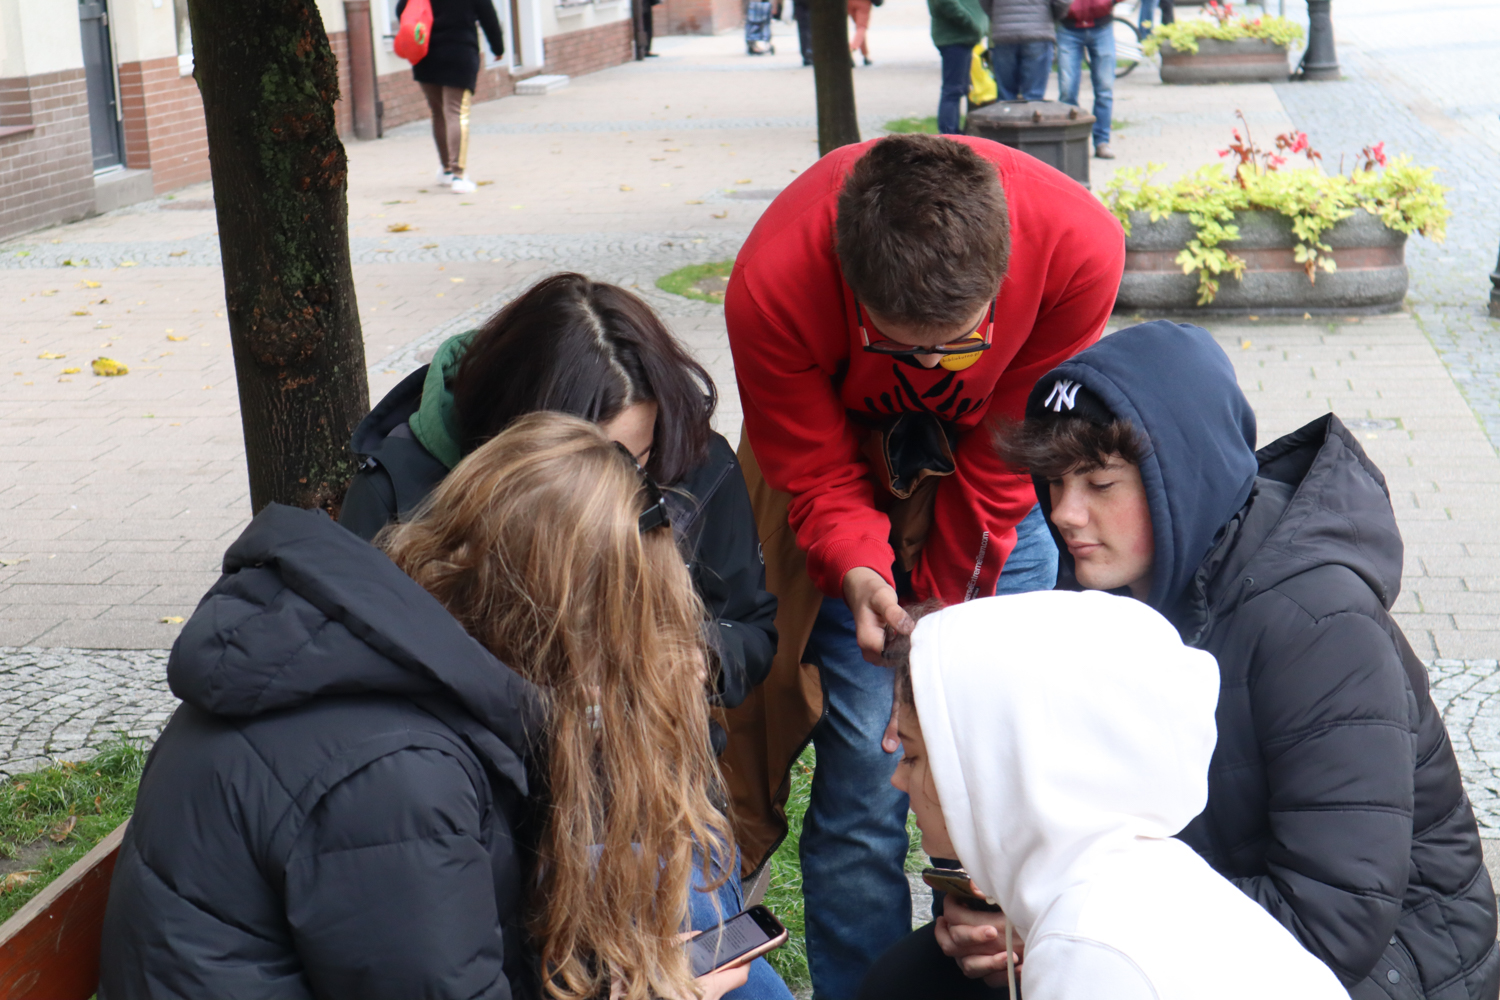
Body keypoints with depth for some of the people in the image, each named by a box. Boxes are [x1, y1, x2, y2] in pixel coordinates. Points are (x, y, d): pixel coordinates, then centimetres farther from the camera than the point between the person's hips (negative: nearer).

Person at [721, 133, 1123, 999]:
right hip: (853, 480, -1)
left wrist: (947, 610, -11)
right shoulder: (772, 286, -33)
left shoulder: (1079, 248, -31)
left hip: (993, 496, 1)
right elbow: (819, 478, -17)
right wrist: (861, 576, -37)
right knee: (864, 782, -9)